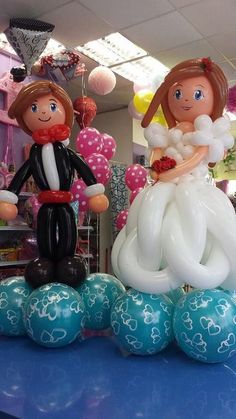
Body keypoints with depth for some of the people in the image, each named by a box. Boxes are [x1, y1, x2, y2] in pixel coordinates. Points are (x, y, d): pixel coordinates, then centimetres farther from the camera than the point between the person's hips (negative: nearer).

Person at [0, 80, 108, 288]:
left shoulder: (67, 152, 4)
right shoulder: (34, 155, 6)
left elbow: (84, 169, 2)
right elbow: (20, 176, 6)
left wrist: (96, 192, -4)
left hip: (65, 205, -1)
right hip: (46, 207, 1)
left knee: (67, 236, 4)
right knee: (46, 238, 8)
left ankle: (67, 263, 15)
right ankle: (46, 265, 17)